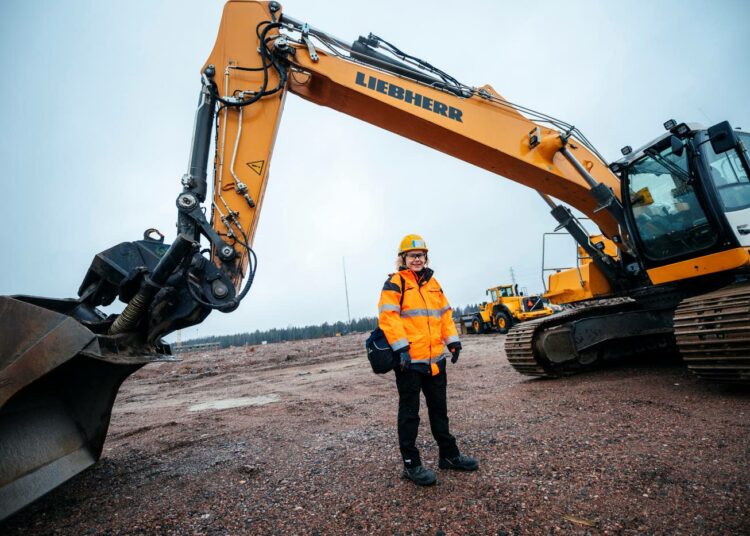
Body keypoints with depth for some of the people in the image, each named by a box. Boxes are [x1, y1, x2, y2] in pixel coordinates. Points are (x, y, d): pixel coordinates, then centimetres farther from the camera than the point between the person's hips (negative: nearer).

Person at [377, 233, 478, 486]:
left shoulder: (432, 282, 15)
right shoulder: (395, 283, -7)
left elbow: (445, 313, 18)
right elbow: (388, 316, -15)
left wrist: (452, 340, 10)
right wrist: (401, 348, -22)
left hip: (435, 358, 7)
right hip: (409, 360, -7)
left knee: (439, 409, 19)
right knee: (409, 413, 5)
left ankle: (449, 455, 34)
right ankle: (411, 463, 18)